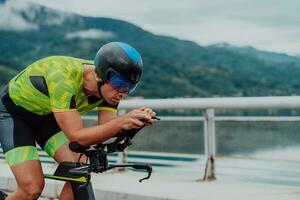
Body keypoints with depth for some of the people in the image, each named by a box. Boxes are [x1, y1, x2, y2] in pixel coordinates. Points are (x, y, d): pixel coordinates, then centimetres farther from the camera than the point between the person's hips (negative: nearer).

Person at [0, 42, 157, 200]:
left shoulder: (109, 88, -18)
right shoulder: (63, 79, -39)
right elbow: (78, 137, -41)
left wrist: (136, 121, -35)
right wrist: (122, 121, -51)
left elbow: (107, 128, -17)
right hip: (13, 111, -6)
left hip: (46, 116, 6)